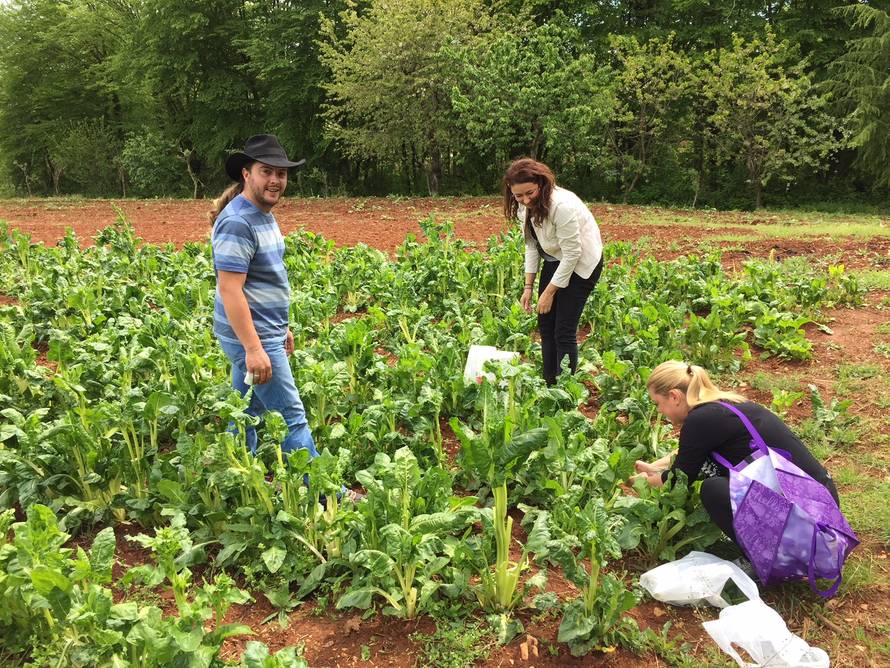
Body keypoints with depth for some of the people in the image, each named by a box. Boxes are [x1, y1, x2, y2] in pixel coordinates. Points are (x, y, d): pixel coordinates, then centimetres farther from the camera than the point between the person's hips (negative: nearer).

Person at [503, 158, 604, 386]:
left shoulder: (562, 205, -31)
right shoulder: (526, 206, -7)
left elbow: (572, 254, -26)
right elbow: (532, 244, 3)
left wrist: (549, 292, -20)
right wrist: (529, 286, -3)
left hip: (580, 265, -8)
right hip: (554, 261, 8)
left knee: (564, 332, -9)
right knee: (545, 325, 10)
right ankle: (549, 386, 22)